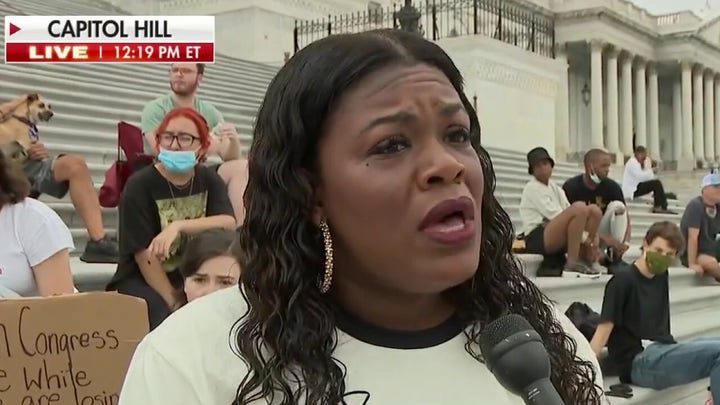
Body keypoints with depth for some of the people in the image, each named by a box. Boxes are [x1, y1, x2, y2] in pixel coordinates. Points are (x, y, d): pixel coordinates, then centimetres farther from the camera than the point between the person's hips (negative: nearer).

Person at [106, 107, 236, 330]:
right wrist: (174, 304, -20)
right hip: (141, 280, -4)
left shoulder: (209, 180, 1)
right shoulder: (140, 185, -13)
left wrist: (179, 225, -32)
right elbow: (145, 254, -17)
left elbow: (229, 224, -19)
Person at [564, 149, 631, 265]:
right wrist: (605, 239, -32)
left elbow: (624, 214, -9)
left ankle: (614, 255, -17)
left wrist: (625, 242, -29)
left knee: (618, 206, -20)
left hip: (601, 235, 3)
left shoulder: (612, 187, -8)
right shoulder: (571, 186, -18)